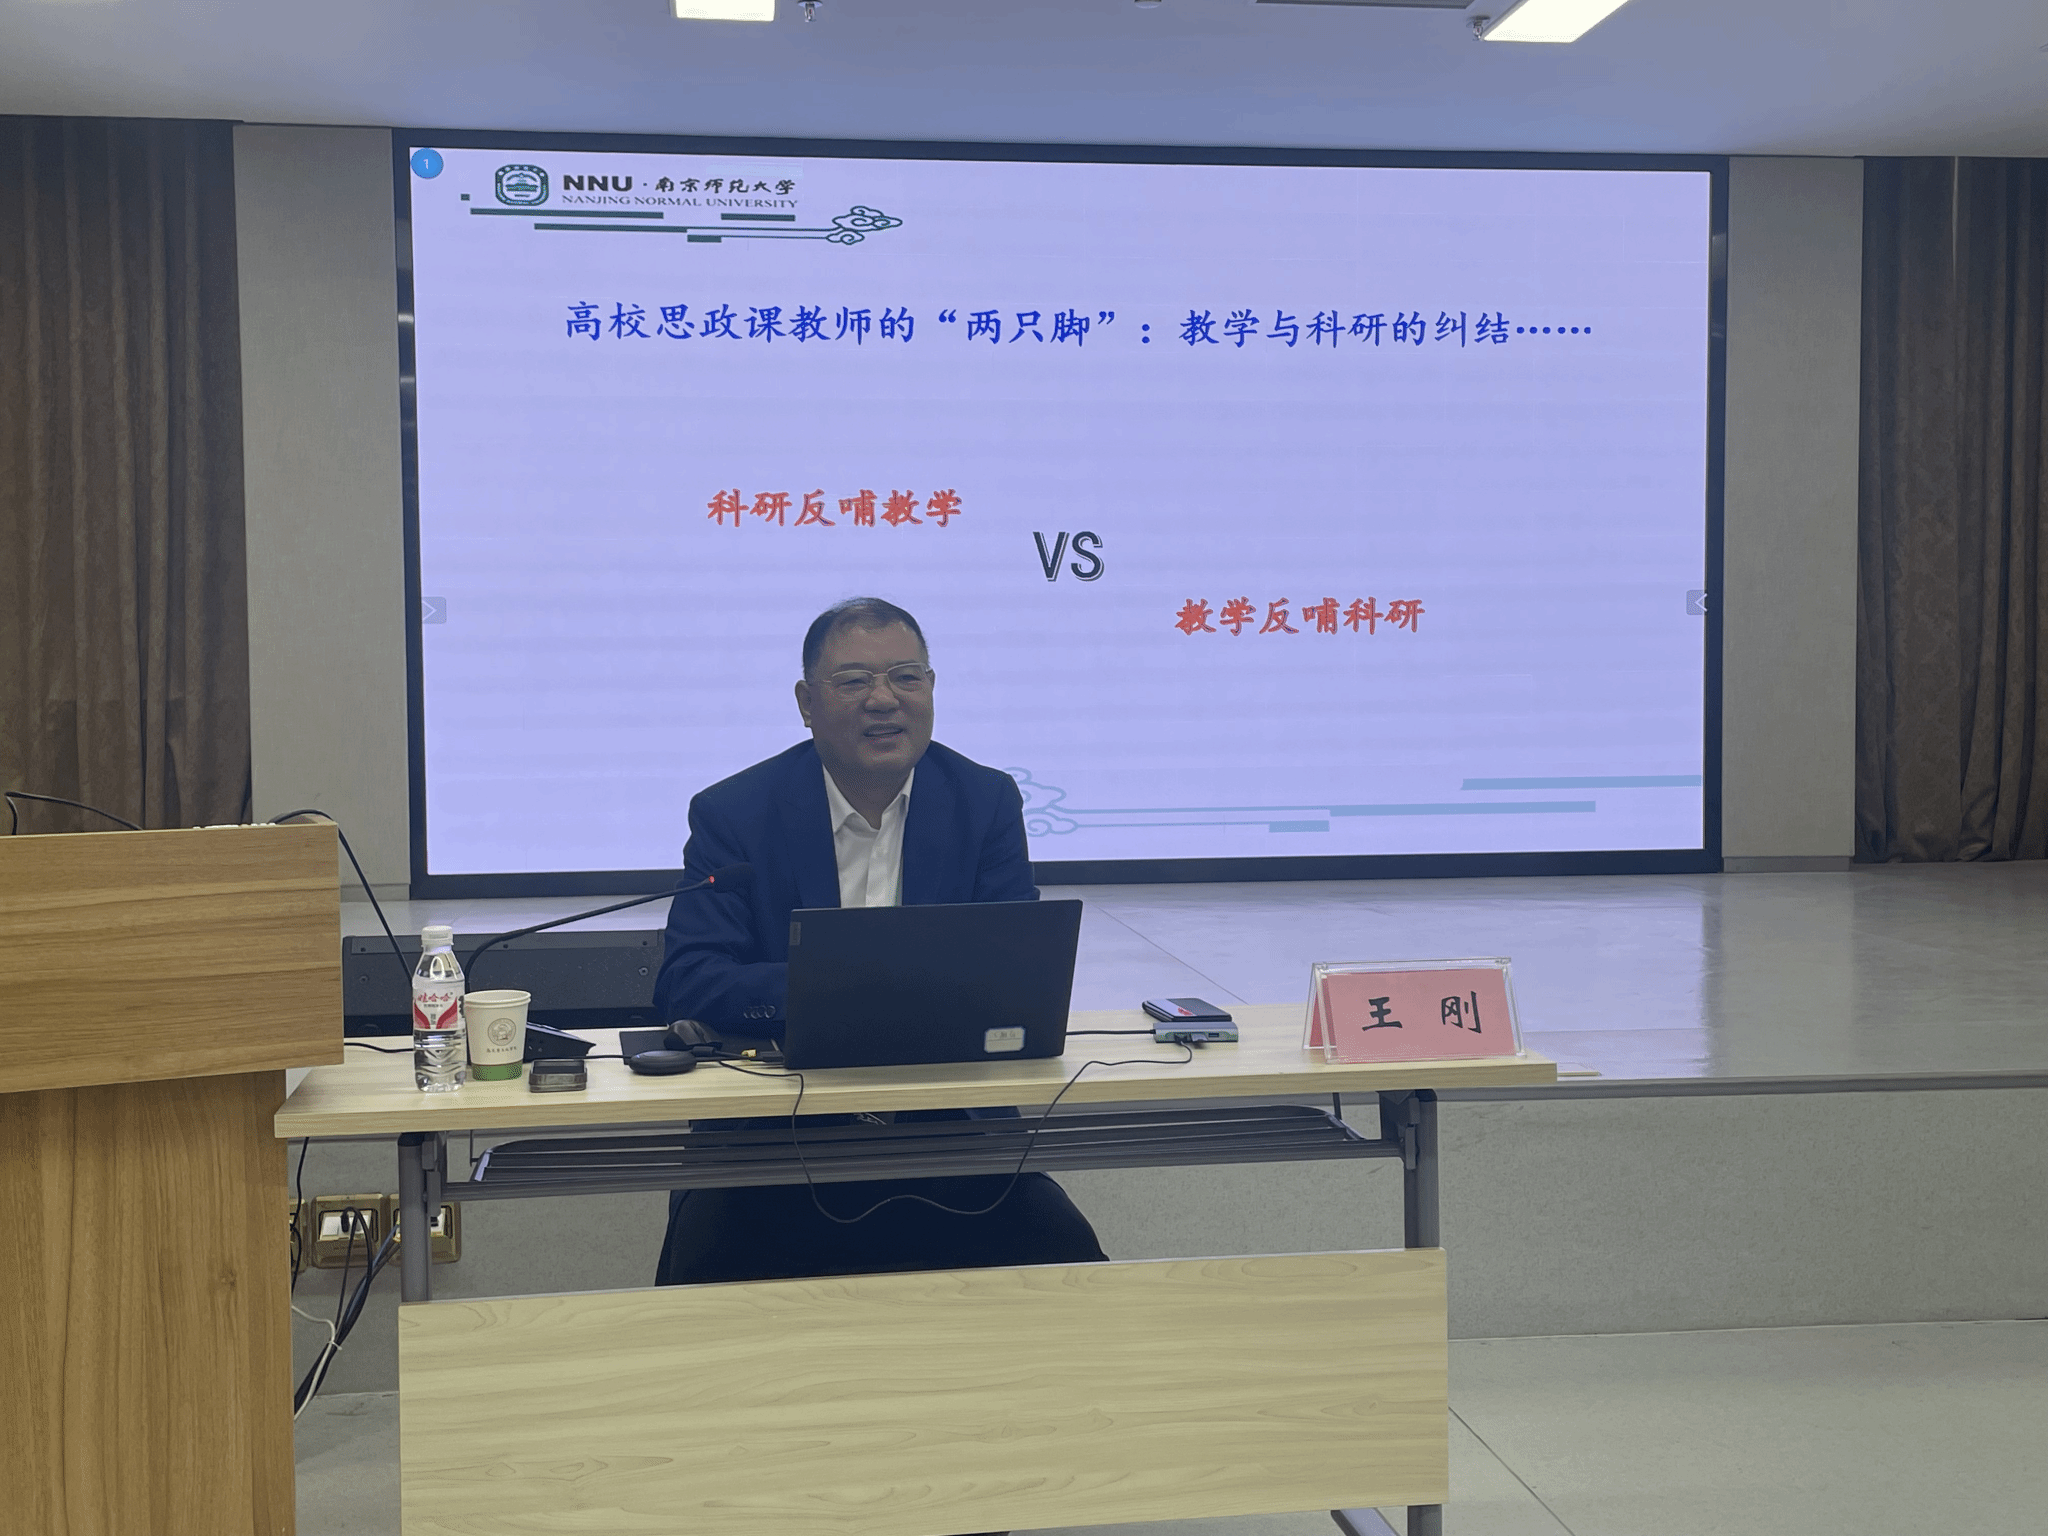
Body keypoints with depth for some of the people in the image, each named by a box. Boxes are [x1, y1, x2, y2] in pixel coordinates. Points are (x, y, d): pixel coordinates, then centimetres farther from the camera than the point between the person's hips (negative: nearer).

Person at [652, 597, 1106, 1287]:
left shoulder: (987, 801, 4)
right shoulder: (734, 812, -1)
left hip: (949, 1127, 2)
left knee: (1063, 1249, -18)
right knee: (707, 1256, -27)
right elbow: (685, 984, -10)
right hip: (773, 1139, -1)